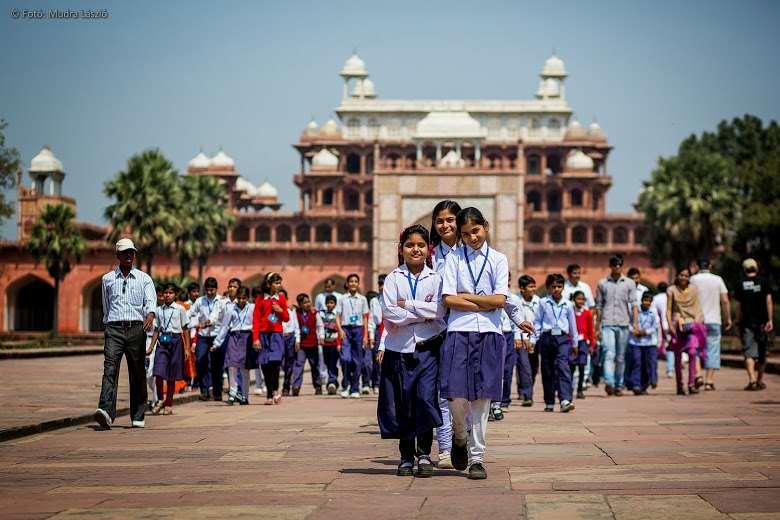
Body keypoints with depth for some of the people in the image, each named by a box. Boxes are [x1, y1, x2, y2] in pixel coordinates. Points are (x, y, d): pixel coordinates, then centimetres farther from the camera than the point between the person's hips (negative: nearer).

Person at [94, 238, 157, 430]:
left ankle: (138, 417, 13)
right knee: (110, 368, -17)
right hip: (114, 329, 0)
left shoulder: (144, 279, 10)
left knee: (137, 373, 4)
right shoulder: (107, 279, 14)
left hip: (136, 328, 0)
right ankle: (106, 411, -31)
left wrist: (150, 315, -25)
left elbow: (151, 301, -5)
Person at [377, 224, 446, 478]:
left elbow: (440, 309, -9)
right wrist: (423, 314, -8)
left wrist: (407, 305, -8)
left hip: (428, 346, -1)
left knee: (426, 397, -12)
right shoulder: (393, 279, 6)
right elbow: (390, 312, -8)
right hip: (400, 348, 1)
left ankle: (424, 454, 1)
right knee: (402, 403, 4)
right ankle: (406, 457, 15)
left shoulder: (436, 278, 7)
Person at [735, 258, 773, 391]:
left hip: (746, 322, -1)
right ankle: (760, 380, 23)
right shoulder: (764, 281, 2)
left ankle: (752, 379, -21)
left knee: (748, 352, -4)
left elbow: (739, 305, 3)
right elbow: (768, 301, -4)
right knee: (761, 352, 13)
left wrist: (739, 321, 12)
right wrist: (770, 320, -4)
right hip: (761, 321, 1)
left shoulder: (741, 284, 2)